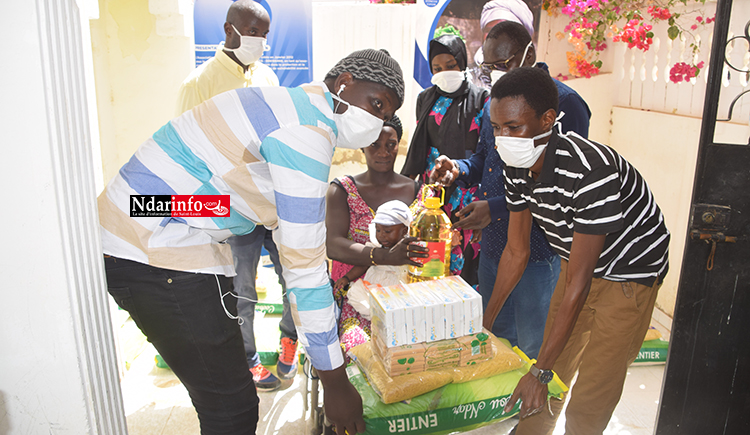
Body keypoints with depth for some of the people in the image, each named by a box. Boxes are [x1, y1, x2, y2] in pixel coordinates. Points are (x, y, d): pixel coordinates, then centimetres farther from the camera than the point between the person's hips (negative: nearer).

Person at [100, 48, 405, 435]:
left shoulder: (296, 107, 13)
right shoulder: (307, 130, -20)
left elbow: (290, 232, 20)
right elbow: (304, 263, -22)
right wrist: (335, 381, -14)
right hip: (154, 253, -11)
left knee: (218, 394, 21)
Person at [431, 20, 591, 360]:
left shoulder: (564, 103, -15)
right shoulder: (495, 101, 10)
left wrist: (496, 207, -25)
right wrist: (459, 170, -2)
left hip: (538, 253, -7)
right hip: (493, 243, 7)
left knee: (534, 351, 9)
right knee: (494, 339, 22)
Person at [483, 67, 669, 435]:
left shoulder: (592, 171, -35)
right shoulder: (516, 168, -12)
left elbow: (577, 283, -32)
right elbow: (516, 252, -1)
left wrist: (539, 372, -29)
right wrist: (484, 321, 3)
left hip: (628, 274, -6)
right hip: (579, 265, 6)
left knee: (587, 405, -1)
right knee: (550, 377, 14)